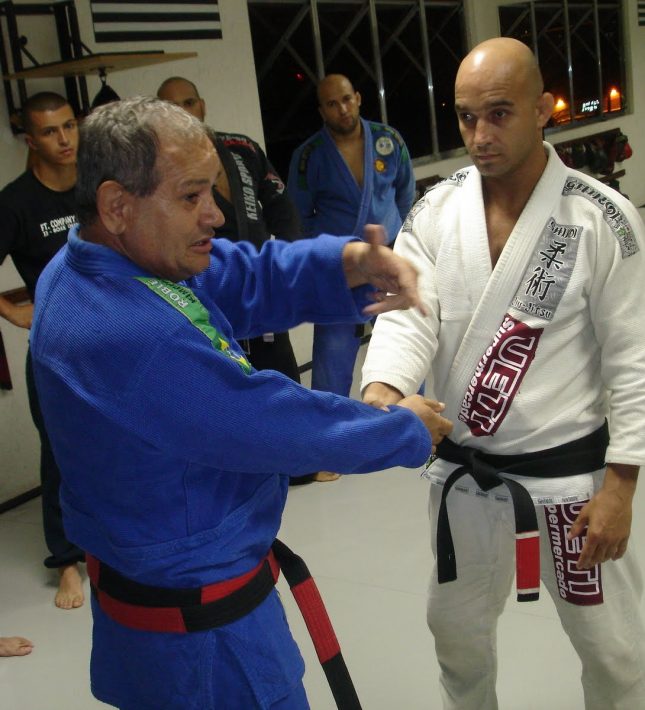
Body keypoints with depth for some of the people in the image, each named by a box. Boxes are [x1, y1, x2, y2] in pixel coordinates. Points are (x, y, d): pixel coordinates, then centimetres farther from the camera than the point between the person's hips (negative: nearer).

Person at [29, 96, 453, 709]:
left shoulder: (112, 258, -4)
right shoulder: (129, 337, -35)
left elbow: (255, 278, -5)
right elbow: (284, 428, -27)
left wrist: (353, 262, -24)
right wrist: (408, 429, -10)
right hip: (200, 622, -9)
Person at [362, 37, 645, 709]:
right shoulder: (435, 210, -3)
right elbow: (408, 315, -14)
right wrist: (381, 391, -35)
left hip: (565, 475, -3)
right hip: (463, 472, 4)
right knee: (456, 626, 23)